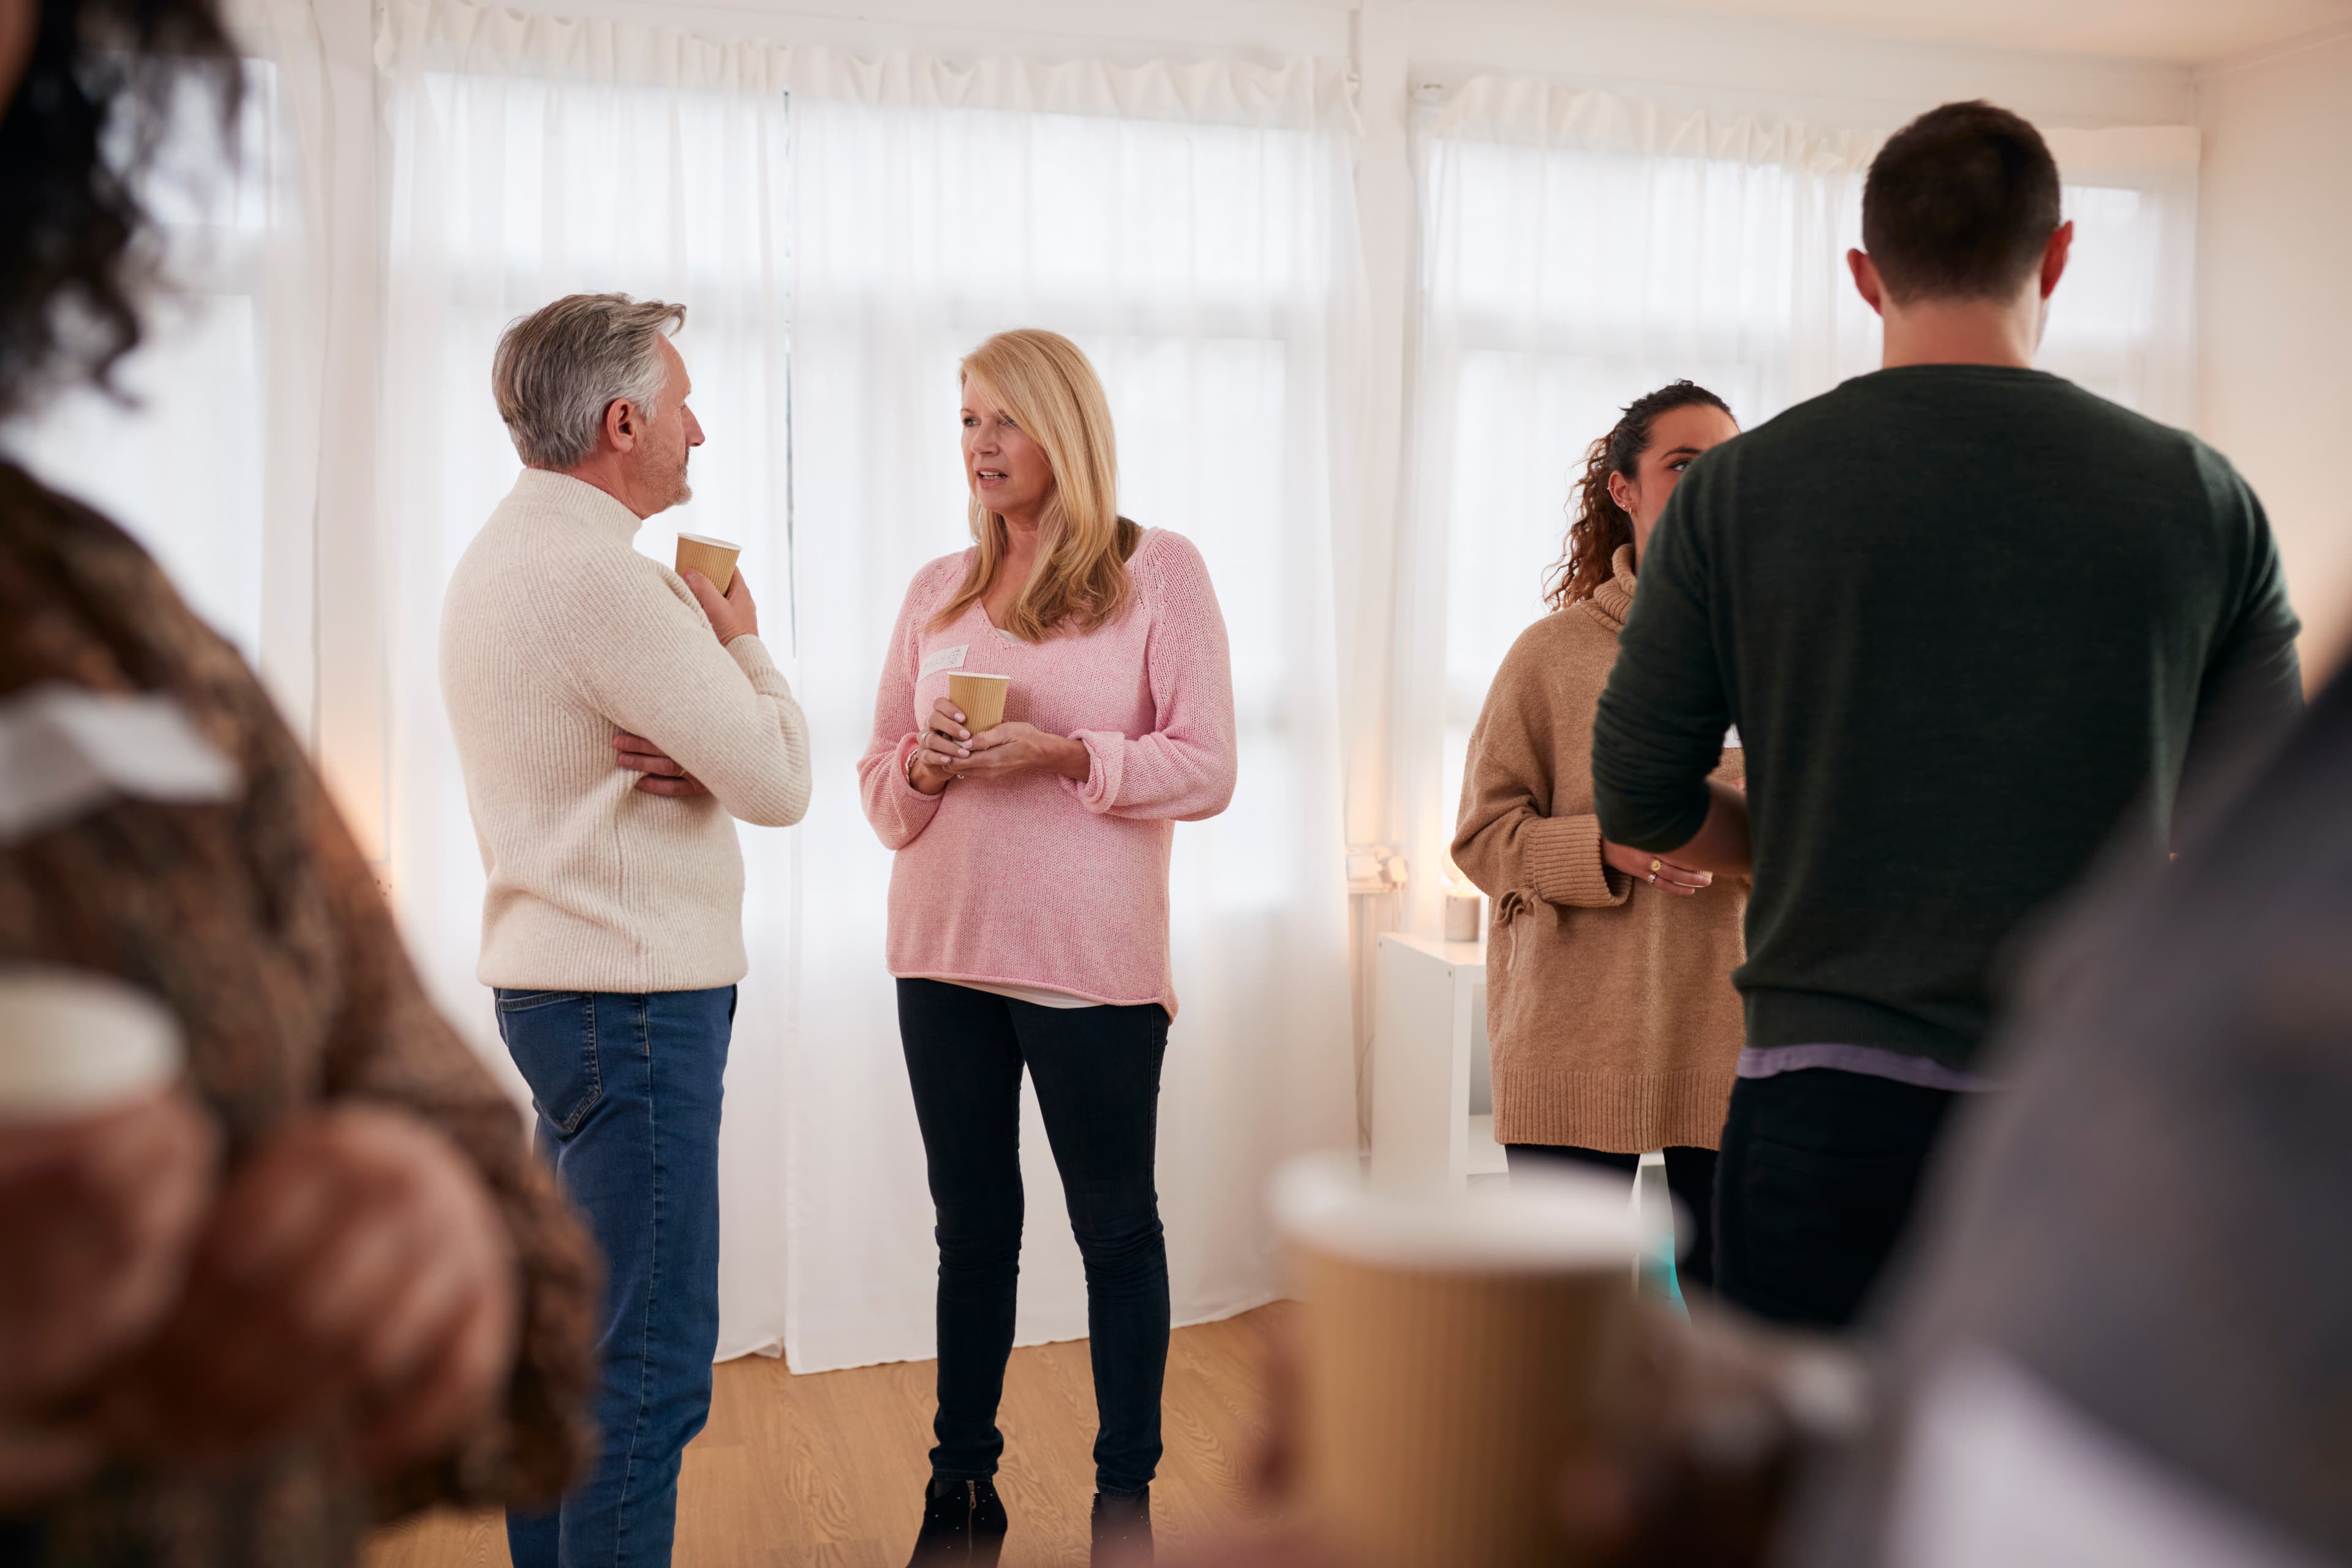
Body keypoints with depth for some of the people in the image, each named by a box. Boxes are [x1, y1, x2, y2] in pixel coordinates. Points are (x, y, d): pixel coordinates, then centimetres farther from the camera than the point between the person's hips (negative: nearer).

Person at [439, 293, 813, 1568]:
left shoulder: (501, 555, 14)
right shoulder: (599, 574, -19)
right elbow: (779, 782, -16)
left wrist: (692, 751, -9)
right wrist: (741, 641, 2)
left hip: (554, 983, 11)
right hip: (633, 997, -11)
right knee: (650, 1358, -5)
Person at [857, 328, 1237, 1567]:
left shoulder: (1159, 571, -1)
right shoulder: (938, 591, 11)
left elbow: (1206, 770, -6)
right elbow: (880, 788, 13)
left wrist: (1067, 756, -19)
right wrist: (926, 769, -9)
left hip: (1091, 956, -4)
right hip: (944, 951, 4)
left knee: (1115, 1227, 6)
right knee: (972, 1226, 13)